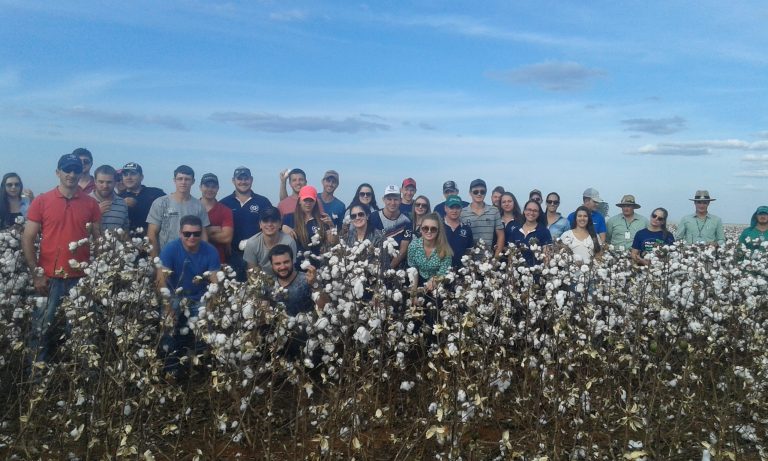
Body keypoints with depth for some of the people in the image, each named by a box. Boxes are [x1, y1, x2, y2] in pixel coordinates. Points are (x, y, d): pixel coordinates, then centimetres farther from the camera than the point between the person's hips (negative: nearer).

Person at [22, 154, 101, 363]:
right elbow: (27, 239, 0)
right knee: (42, 329, 5)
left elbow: (99, 239, 8)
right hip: (49, 277, -1)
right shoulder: (41, 201, 1)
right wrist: (36, 274, -6)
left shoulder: (91, 203, 4)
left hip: (81, 278, 1)